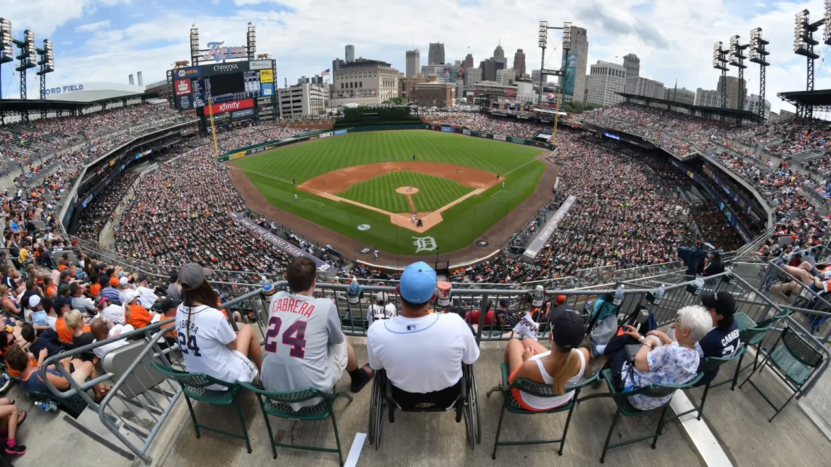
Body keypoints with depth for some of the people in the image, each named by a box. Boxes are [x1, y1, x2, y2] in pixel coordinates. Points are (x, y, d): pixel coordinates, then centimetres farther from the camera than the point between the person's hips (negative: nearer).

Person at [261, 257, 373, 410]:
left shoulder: (276, 299, -1)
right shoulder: (326, 305, -13)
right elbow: (338, 340, 6)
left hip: (272, 387, 5)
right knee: (343, 342, 19)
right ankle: (358, 377, 49)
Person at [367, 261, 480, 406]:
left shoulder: (377, 331, -32)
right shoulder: (455, 324, -35)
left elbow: (376, 366, -9)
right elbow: (471, 359, -12)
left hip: (404, 398, 1)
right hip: (447, 396, 0)